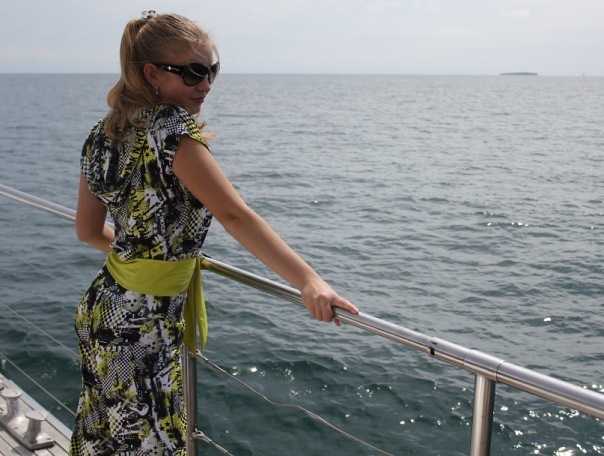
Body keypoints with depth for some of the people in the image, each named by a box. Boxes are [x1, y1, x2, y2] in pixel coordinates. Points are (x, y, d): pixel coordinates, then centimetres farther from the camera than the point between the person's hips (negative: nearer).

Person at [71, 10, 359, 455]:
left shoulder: (106, 133, 4)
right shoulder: (172, 129, -19)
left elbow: (88, 230, 10)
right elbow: (235, 215, -29)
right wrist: (308, 280, -34)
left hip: (105, 307, 8)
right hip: (142, 324, -8)